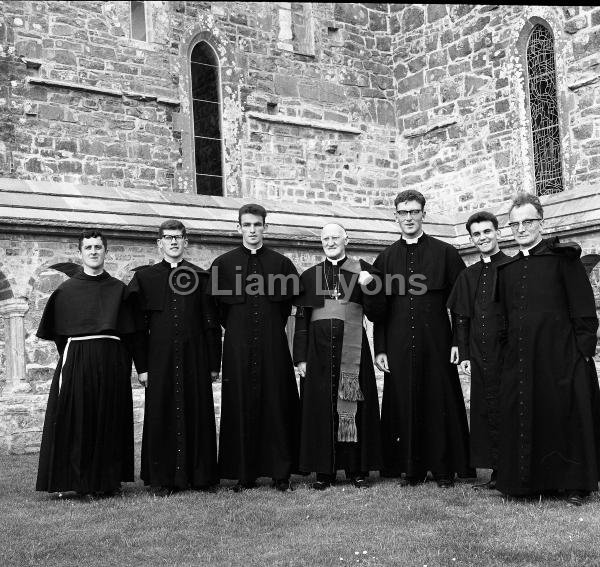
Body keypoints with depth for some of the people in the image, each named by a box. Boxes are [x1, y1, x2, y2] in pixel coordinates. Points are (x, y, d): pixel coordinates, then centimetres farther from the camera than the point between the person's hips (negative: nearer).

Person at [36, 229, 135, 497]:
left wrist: (123, 364, 0)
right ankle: (80, 483, 3)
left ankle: (109, 480, 11)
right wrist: (72, 358, 0)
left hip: (112, 364, 2)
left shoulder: (118, 289, 8)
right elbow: (57, 333, 6)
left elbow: (128, 333, 7)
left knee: (110, 422, 4)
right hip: (76, 362, -1)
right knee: (76, 422, -3)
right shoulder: (66, 290, 5)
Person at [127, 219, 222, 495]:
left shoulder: (201, 277, 6)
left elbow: (212, 324, 6)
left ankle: (200, 475, 14)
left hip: (194, 358, 0)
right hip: (160, 359, 0)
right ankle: (163, 479, 11)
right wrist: (141, 366, -1)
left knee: (197, 414, 3)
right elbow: (138, 326, 4)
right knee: (161, 415, 2)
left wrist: (214, 363, 2)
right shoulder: (145, 277, 6)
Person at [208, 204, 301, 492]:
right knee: (241, 406, 2)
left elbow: (290, 301, 12)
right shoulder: (224, 264, 5)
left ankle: (280, 471, 8)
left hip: (273, 346, 0)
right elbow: (215, 308, 8)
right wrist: (236, 328, 8)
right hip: (238, 346, 0)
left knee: (276, 404, 1)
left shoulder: (281, 263, 6)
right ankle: (244, 473, 9)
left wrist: (273, 328, 10)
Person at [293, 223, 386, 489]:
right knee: (322, 408, 1)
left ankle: (358, 469, 9)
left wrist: (369, 287, -15)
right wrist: (301, 357, 2)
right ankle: (324, 471, 8)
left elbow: (376, 314, 2)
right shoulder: (309, 276, 11)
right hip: (319, 350, 1)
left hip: (353, 349, -1)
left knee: (354, 406, 0)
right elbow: (301, 319, 9)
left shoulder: (362, 270, 7)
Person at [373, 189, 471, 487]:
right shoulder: (386, 258, 11)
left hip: (436, 344, -2)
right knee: (403, 404, 3)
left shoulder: (445, 253, 5)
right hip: (398, 346, 2)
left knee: (440, 403, 1)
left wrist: (458, 341, -5)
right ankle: (411, 469, 13)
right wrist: (380, 348, 2)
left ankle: (444, 468, 11)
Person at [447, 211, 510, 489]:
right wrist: (464, 355, 7)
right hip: (479, 358, 5)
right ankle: (496, 473, 13)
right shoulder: (468, 276, 15)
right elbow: (460, 318, 15)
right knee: (484, 413, 5)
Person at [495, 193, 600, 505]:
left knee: (565, 414, -2)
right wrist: (505, 350, 10)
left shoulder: (563, 257, 1)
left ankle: (574, 484, 9)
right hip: (518, 357, 5)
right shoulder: (506, 268, 15)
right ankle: (528, 480, 14)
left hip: (560, 353, -4)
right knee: (519, 417, 3)